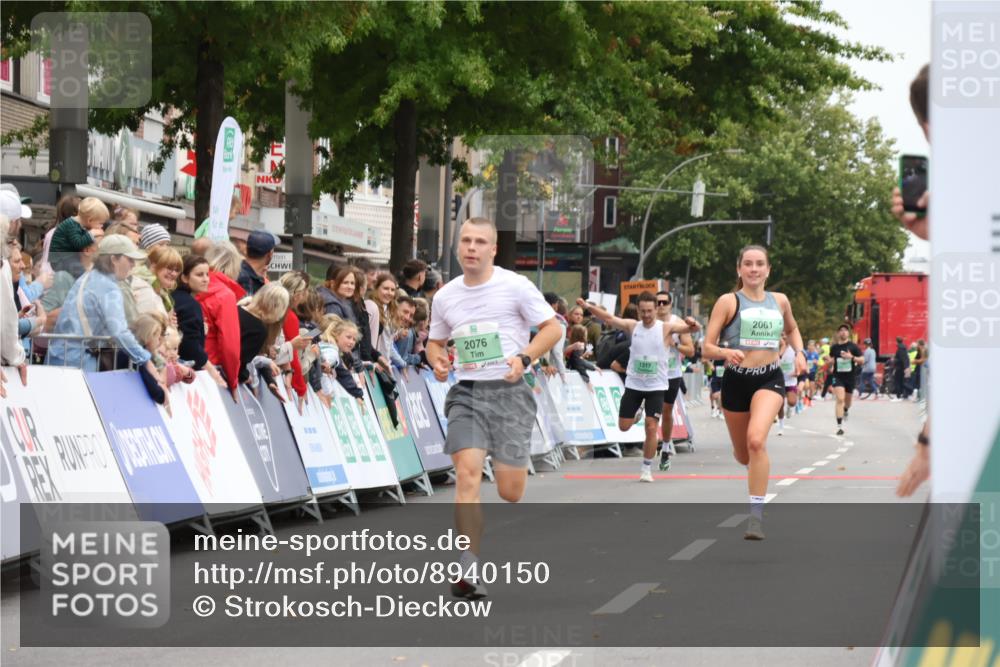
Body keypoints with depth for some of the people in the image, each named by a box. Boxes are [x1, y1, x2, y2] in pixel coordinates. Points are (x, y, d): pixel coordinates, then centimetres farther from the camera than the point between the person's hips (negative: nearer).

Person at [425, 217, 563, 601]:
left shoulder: (515, 286, -2)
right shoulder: (445, 296, 9)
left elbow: (552, 328, 0)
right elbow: (435, 341, 22)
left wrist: (525, 358, -16)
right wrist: (437, 360, -1)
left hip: (509, 392, -2)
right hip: (466, 393, 2)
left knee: (510, 491, -1)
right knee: (467, 472, -19)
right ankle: (469, 570, -21)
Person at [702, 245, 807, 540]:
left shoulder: (780, 301, 6)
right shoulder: (728, 301, -3)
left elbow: (792, 330, 28)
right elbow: (706, 348, -7)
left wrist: (799, 352, 9)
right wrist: (726, 352, -28)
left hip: (770, 379, 0)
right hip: (736, 380, 0)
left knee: (756, 440, -27)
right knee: (743, 456, 13)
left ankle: (757, 514, -23)